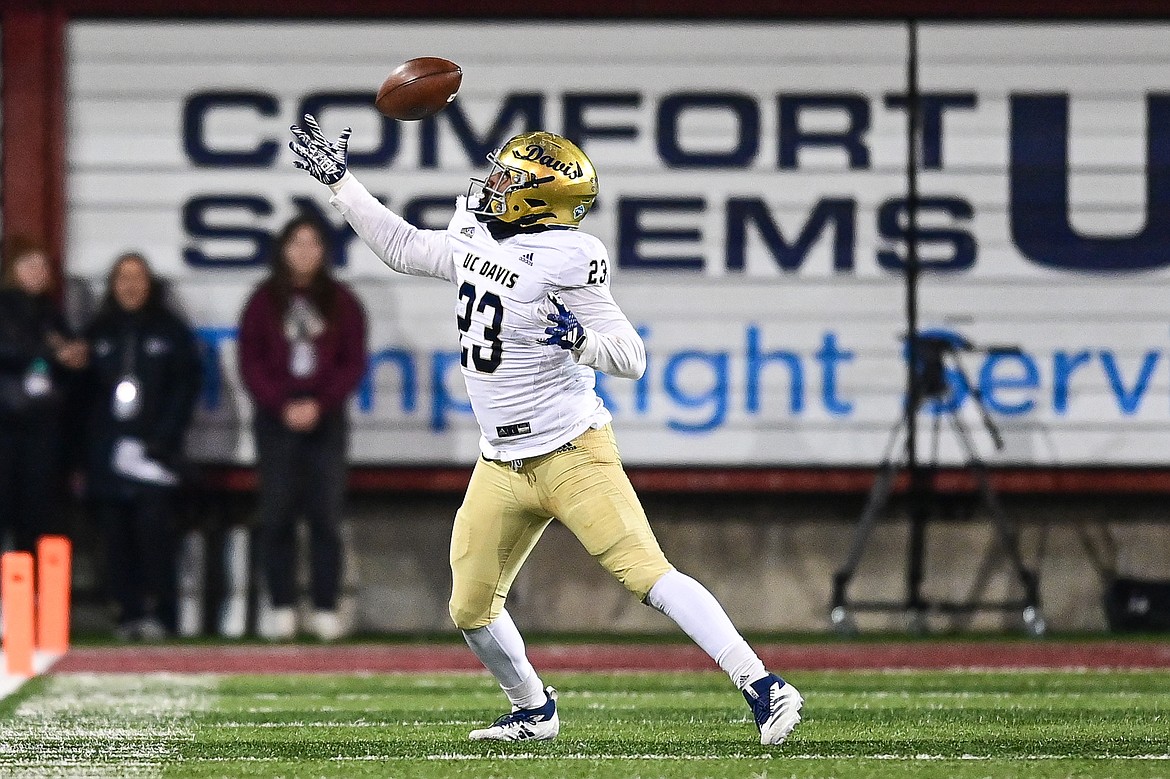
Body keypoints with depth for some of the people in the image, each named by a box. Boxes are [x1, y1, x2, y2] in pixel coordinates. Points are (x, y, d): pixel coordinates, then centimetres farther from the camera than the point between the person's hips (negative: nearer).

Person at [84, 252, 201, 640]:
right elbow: (84, 393, 11)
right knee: (116, 535, -3)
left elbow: (186, 386, 3)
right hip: (108, 455, 3)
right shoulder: (99, 333, 14)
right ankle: (129, 611, 1)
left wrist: (163, 437, -8)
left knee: (153, 528, -13)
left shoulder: (170, 331, 8)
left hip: (153, 449, -3)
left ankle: (157, 612, -12)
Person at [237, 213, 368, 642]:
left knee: (326, 517, -4)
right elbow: (251, 363, 3)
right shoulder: (264, 301, 6)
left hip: (325, 419, 0)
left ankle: (325, 610, -3)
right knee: (277, 517, -2)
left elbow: (353, 363, 4)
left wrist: (318, 404, -9)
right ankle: (282, 608, 0)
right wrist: (283, 405, -10)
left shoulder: (341, 302, 7)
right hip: (276, 421, 0)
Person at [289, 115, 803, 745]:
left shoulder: (562, 261, -17)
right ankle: (534, 711, 31)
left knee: (646, 574, -18)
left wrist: (579, 338, -36)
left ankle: (764, 688, -19)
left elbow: (631, 359, -17)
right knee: (472, 609, 7)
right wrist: (339, 181, 25)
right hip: (502, 465, 8)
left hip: (570, 452, -8)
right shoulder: (476, 241, 6)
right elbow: (401, 248, 24)